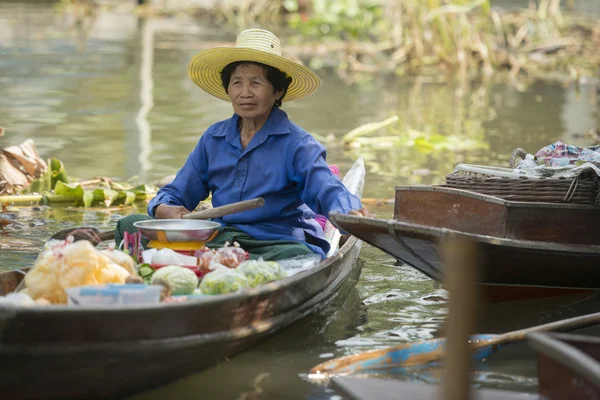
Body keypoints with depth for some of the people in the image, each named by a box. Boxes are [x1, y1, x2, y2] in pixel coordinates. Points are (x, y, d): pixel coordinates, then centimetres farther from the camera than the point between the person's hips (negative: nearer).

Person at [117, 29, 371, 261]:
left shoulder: (295, 143, -1)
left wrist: (349, 213, -42)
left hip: (278, 245, -3)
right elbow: (176, 193, 18)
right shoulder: (213, 139, 15)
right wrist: (163, 209, -9)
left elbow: (327, 189, -16)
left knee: (299, 258, -42)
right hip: (217, 240, 4)